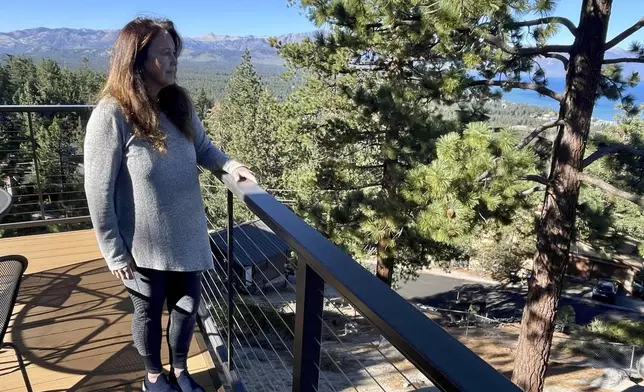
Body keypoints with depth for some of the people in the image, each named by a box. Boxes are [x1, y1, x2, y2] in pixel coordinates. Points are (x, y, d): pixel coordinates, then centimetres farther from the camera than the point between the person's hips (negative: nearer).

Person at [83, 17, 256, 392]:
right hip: (145, 245, -5)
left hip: (188, 235, 5)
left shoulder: (180, 103, -3)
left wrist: (229, 164, -10)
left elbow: (203, 147, 11)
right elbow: (98, 191, -16)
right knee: (150, 313, 18)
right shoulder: (112, 115, -20)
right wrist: (115, 252, -12)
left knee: (187, 307, 19)